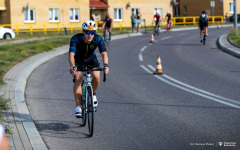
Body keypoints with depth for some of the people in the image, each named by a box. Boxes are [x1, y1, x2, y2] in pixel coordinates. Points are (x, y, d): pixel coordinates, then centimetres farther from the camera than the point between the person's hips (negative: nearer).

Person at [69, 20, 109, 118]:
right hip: (78, 61, -1)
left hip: (91, 60, 1)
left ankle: (93, 94, 10)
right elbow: (71, 54, -44)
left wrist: (105, 65, -59)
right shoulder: (75, 39, -32)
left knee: (96, 77, -24)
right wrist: (72, 66, -64)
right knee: (78, 78, -25)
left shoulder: (98, 39, -27)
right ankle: (78, 107, -20)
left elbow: (104, 53, -39)